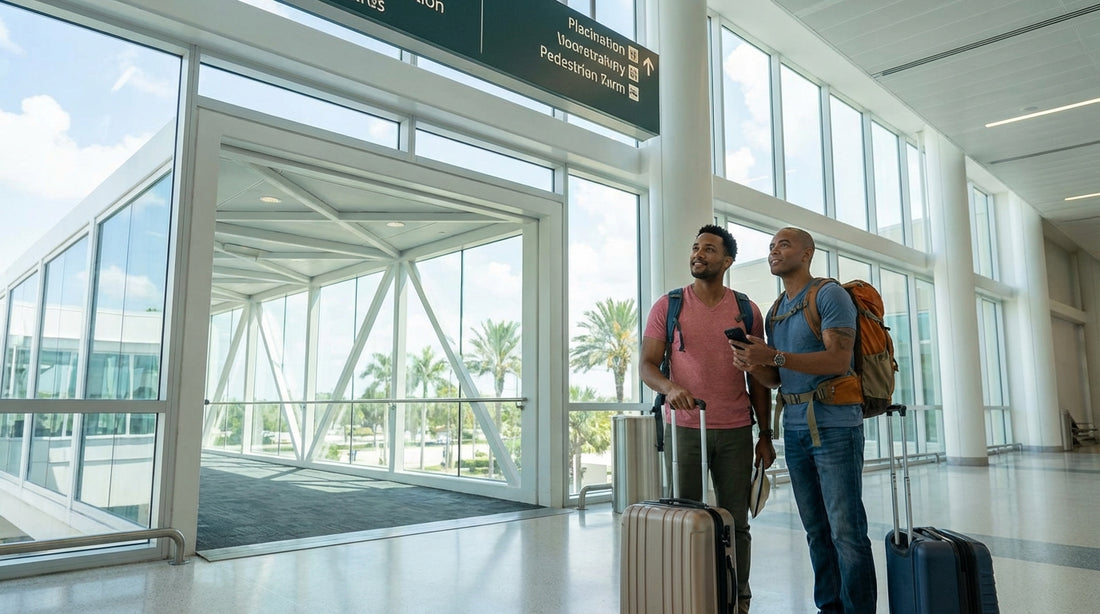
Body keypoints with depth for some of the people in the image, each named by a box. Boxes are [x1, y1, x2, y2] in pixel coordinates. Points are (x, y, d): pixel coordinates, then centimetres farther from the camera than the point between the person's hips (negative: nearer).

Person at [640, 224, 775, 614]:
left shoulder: (747, 311, 7)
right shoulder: (668, 306, 3)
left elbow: (757, 377, 9)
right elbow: (647, 365, -1)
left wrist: (765, 435, 6)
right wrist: (669, 388, -23)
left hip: (736, 433, 1)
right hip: (684, 429, -1)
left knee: (736, 523, 7)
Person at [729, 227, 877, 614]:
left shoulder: (829, 296, -5)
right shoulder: (775, 311, 17)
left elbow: (838, 360, -18)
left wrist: (774, 356, -24)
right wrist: (754, 365, -5)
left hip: (834, 427, -7)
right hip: (794, 430, 7)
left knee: (846, 531, -4)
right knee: (816, 530, 11)